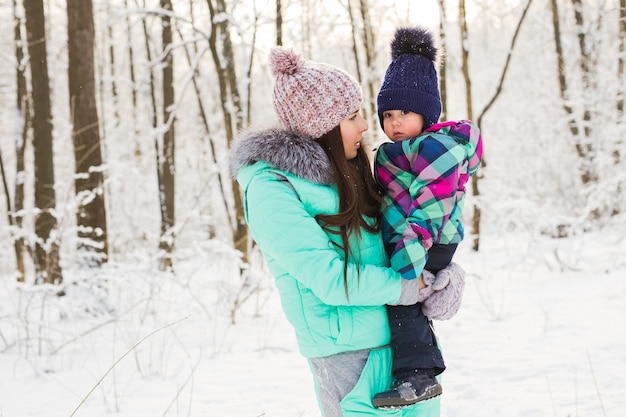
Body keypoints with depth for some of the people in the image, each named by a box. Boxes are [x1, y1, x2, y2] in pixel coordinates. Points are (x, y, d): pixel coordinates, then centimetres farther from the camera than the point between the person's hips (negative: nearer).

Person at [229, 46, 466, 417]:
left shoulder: (346, 172, 10)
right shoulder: (271, 190, -15)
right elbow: (330, 279, -19)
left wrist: (438, 274, -7)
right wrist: (413, 288, -14)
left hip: (400, 333, 8)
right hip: (350, 350, -8)